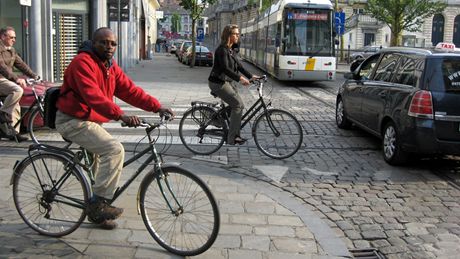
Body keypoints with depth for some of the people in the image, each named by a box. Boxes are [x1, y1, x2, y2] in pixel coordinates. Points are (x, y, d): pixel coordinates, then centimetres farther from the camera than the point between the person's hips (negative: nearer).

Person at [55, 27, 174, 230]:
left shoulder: (111, 67, 9)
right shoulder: (83, 62, -19)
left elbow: (130, 90, 3)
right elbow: (93, 96, -33)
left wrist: (157, 107, -9)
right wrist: (121, 115, -44)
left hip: (90, 120, 10)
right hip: (74, 121, -10)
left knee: (103, 156, 17)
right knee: (115, 150, -24)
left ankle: (96, 212, 31)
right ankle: (98, 204, -18)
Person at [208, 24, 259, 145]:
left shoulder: (231, 50, 13)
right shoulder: (222, 49, -16)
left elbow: (239, 66, 14)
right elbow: (225, 68, -27)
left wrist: (251, 76, 3)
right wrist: (240, 78, -35)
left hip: (226, 82, 10)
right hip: (218, 83, -10)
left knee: (239, 105, 6)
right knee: (238, 104, -12)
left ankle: (235, 135, 13)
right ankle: (231, 138, -8)